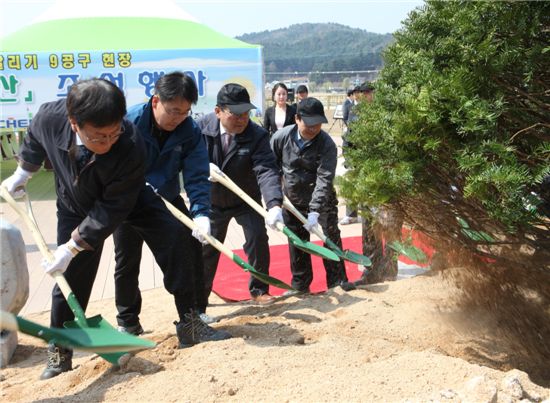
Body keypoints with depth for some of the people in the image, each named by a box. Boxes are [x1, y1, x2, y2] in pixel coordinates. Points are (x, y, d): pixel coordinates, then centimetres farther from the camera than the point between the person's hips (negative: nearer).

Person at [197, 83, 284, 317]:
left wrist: (274, 204, -51)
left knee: (258, 237, -10)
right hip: (212, 201, 1)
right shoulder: (201, 127, -18)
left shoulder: (257, 136, -24)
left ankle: (258, 290, 12)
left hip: (246, 200, -1)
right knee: (206, 248, 6)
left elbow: (267, 171, -35)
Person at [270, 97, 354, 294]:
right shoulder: (280, 137, -13)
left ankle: (337, 280, 12)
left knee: (332, 237, -3)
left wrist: (315, 211, -37)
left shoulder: (327, 144, -22)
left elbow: (324, 180, -29)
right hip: (292, 200, 3)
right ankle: (300, 285, 25)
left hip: (322, 199, -2)